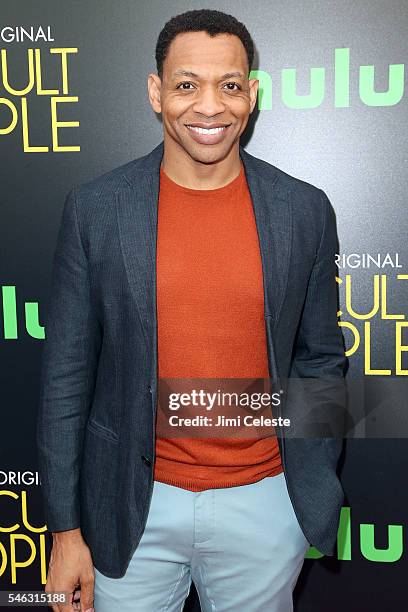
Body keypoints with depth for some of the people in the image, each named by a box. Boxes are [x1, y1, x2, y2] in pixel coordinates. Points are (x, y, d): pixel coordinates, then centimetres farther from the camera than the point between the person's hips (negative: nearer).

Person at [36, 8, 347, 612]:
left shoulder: (304, 210, -5)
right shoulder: (94, 208, -8)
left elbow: (320, 359, 4)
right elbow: (67, 375, -4)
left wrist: (316, 491, 7)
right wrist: (66, 530, -2)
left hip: (264, 505, 1)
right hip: (133, 508, 0)